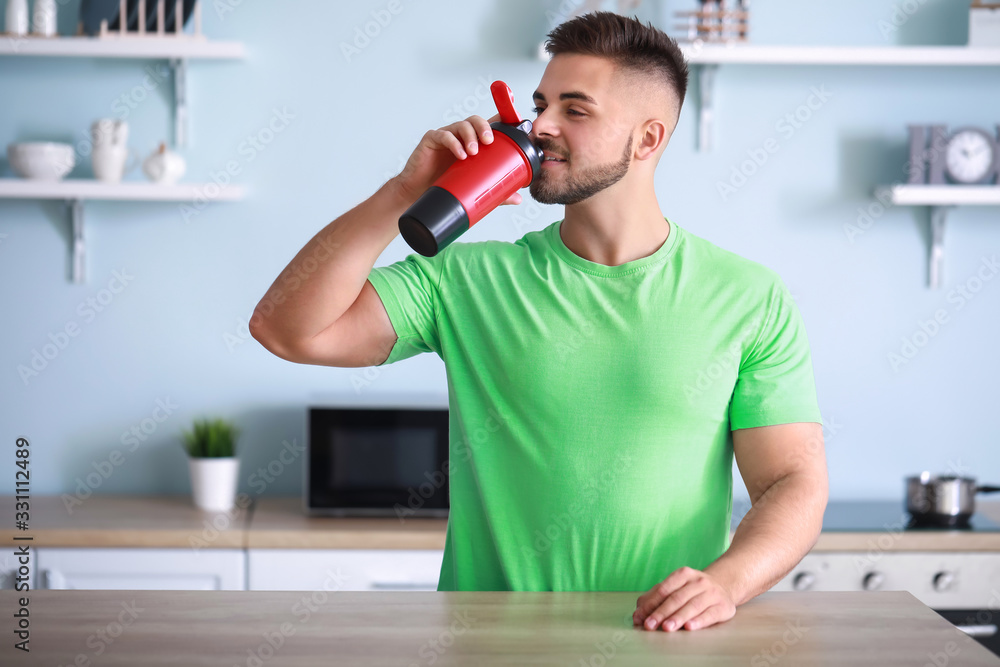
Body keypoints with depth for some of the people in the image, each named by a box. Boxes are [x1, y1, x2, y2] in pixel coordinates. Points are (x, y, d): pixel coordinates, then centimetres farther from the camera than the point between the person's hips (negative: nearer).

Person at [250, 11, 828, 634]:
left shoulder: (751, 297, 5)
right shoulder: (469, 280, 6)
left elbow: (795, 481, 1)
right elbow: (288, 328, -1)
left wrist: (726, 581, -18)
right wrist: (407, 192, -6)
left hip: (667, 641, 1)